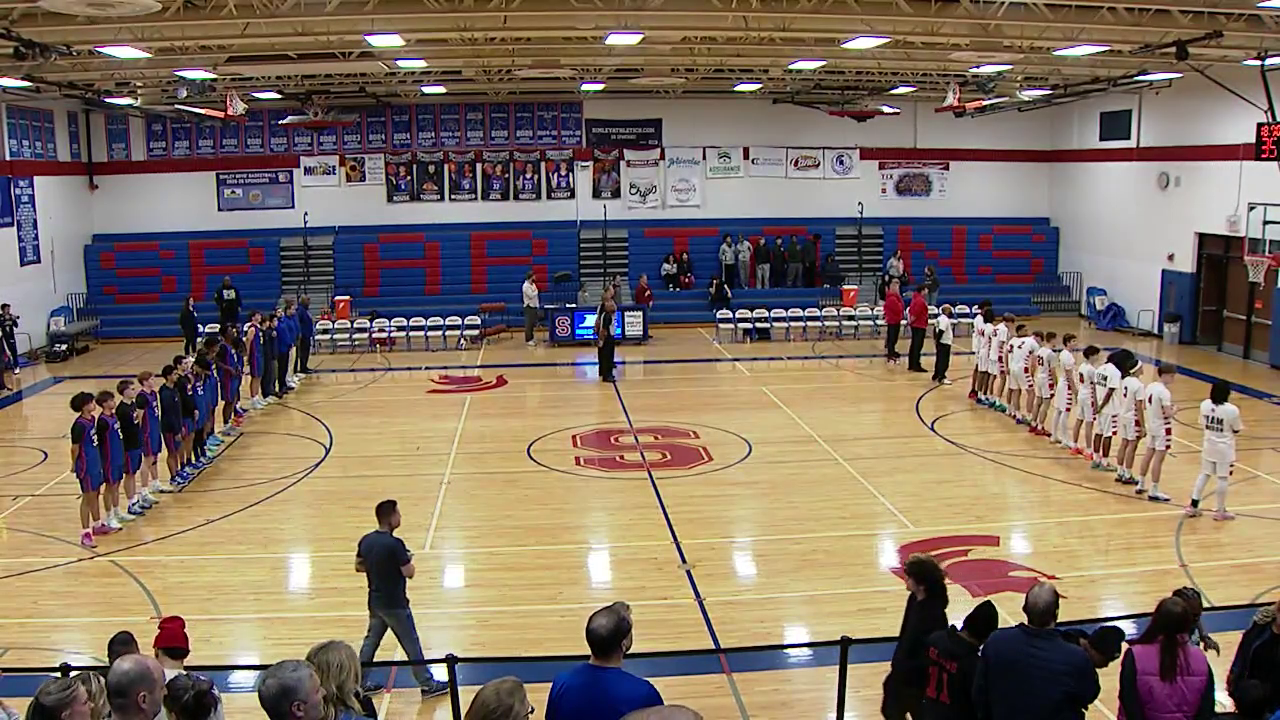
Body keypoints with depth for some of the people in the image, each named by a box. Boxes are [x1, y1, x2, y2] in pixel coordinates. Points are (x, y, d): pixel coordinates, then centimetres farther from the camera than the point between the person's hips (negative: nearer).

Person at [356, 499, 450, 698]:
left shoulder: (365, 541, 0)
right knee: (411, 644, 4)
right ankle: (427, 684, 14)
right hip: (394, 604, -7)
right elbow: (409, 573, -21)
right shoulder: (394, 544, -24)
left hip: (375, 601, 7)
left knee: (371, 641, 18)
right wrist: (408, 561, -2)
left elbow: (359, 566, 12)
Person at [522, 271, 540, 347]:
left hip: (534, 306, 9)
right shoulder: (526, 286, -15)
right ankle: (528, 340, -3)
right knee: (529, 324, -6)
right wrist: (536, 291, -4)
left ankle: (531, 338, 21)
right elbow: (531, 296, -20)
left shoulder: (533, 284, 13)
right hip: (529, 307, -9)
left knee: (533, 323, 13)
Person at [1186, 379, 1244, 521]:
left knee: (1204, 475, 16)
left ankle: (1193, 506, 17)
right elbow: (1236, 430, -9)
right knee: (1223, 479, 6)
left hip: (1208, 446, 5)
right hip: (1224, 449, -4)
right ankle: (1220, 511, 16)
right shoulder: (1232, 410, -21)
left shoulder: (1204, 405, -7)